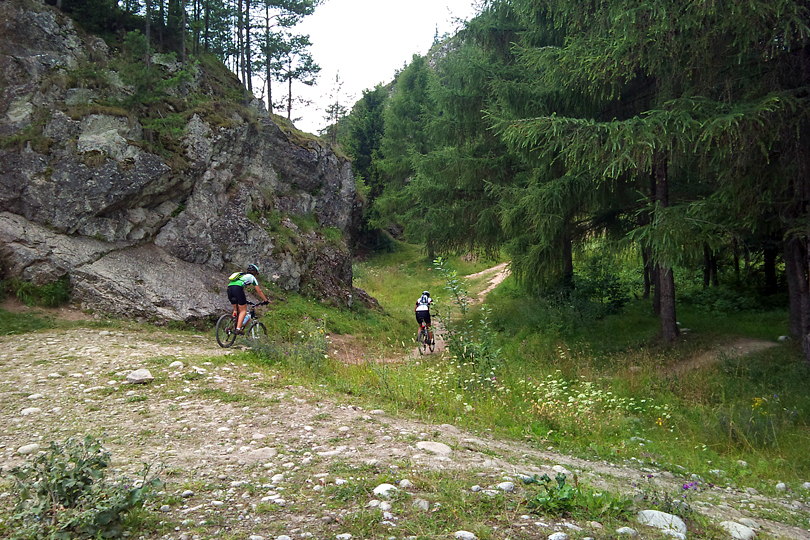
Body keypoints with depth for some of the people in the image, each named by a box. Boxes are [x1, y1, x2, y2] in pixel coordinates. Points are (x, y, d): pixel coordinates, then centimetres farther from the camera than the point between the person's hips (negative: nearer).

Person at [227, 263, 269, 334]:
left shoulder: (241, 275, 38)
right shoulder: (252, 277, 20)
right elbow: (259, 291, 20)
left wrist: (244, 300, 53)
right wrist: (265, 300, 28)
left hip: (229, 288, 7)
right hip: (237, 288, -7)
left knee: (236, 309, 21)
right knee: (243, 310, 1)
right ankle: (238, 329, -10)